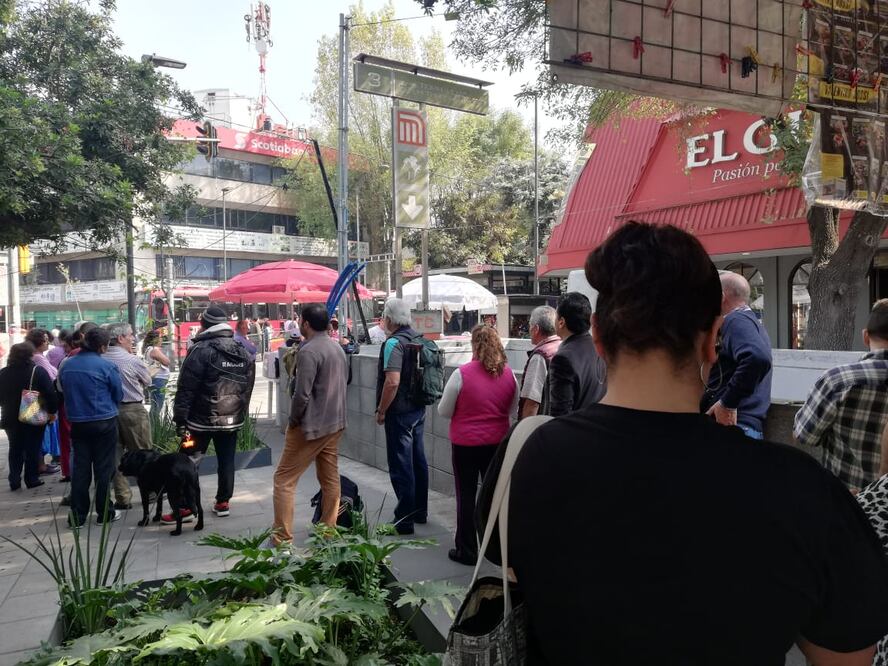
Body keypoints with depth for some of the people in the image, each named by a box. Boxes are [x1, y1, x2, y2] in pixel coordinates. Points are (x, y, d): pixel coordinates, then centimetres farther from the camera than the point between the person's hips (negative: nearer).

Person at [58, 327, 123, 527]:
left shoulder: (66, 365, 2)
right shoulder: (107, 366, -13)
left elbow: (63, 390, 13)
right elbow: (118, 395, -4)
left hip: (77, 422, 4)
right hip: (104, 422, -4)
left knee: (80, 468, 10)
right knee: (103, 468, 5)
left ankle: (77, 515, 12)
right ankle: (104, 512, 12)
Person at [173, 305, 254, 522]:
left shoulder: (200, 350, -12)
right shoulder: (243, 352, 7)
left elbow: (186, 389, -14)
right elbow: (248, 388, 13)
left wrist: (180, 419, -9)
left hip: (202, 420, -5)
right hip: (232, 420, 5)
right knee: (227, 460, 12)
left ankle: (185, 508, 4)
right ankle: (223, 502, 18)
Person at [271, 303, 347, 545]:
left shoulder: (309, 351, -18)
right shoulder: (338, 348, 8)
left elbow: (302, 394, -21)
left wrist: (293, 420, -6)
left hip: (311, 425, -8)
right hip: (335, 422, 8)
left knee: (284, 479, 0)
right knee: (330, 478, 13)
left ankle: (282, 537, 0)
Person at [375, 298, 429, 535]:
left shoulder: (394, 342, -19)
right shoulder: (419, 338, 6)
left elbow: (392, 381, -26)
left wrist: (381, 410, -16)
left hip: (399, 412, -9)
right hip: (419, 408, 9)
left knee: (400, 466, -1)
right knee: (418, 460, 17)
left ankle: (404, 520, 5)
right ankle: (420, 511, 30)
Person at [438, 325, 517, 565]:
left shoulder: (462, 374, -16)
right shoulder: (509, 374, -4)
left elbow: (444, 411, -7)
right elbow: (513, 413, 8)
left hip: (466, 443, -4)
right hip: (497, 442, 4)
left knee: (466, 496, 8)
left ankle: (466, 550, 17)